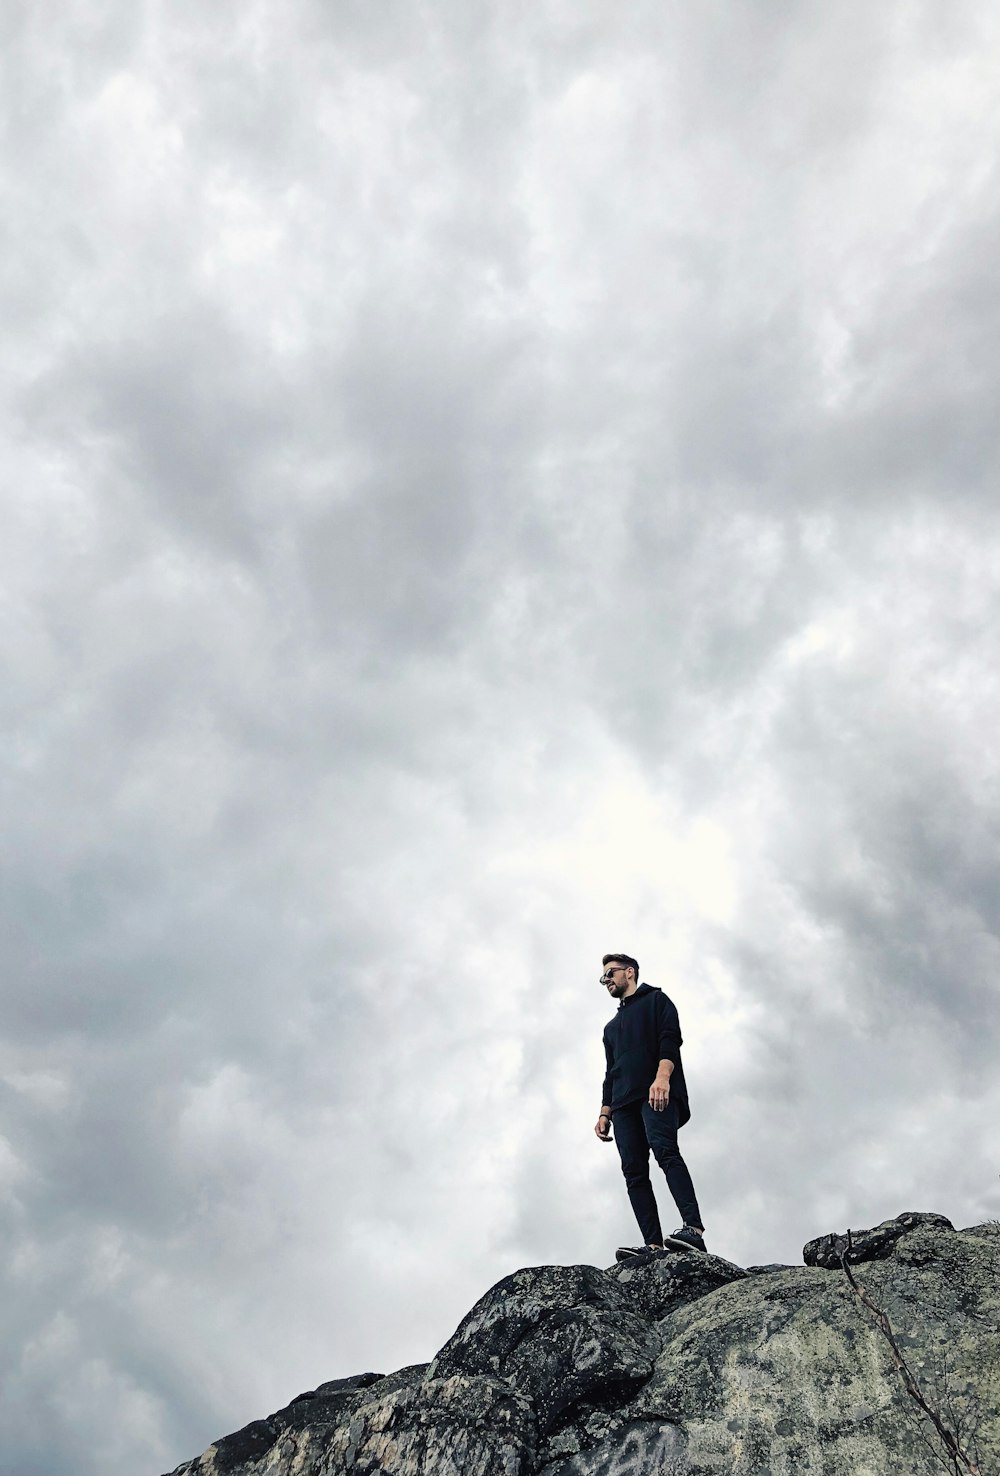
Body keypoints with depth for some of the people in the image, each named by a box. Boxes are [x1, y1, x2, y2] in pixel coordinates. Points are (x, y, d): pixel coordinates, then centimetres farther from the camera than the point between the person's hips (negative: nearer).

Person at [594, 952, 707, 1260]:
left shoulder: (655, 1000, 15)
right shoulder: (611, 1026, 34)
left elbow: (670, 1038, -2)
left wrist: (662, 1076, -19)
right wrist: (605, 1113, 17)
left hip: (657, 1093, -7)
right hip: (624, 1102, 7)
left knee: (665, 1150, -26)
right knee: (634, 1171, -8)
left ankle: (694, 1229, -35)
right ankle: (653, 1244, -15)